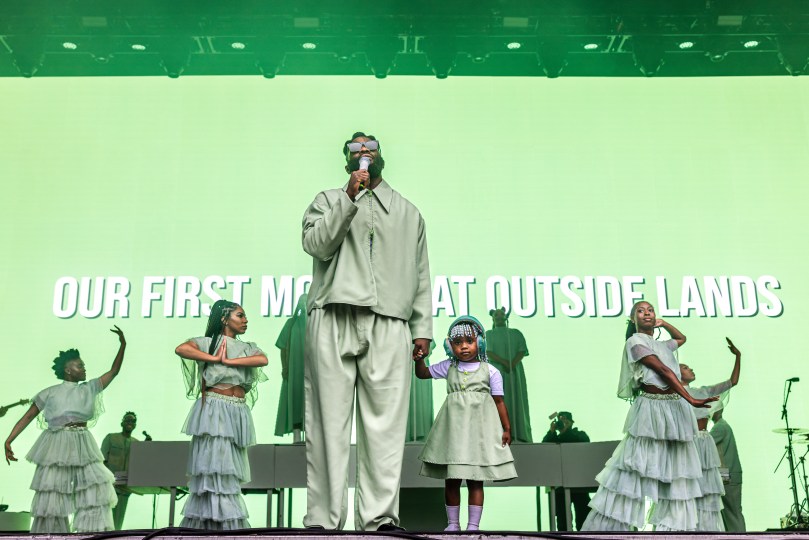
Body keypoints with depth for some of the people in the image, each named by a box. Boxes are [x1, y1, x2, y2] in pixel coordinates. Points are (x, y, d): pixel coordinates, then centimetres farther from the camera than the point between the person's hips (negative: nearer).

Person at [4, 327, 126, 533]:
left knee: (97, 491, -3)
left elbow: (114, 371, 6)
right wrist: (9, 440, -6)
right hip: (57, 448, -3)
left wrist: (122, 345, -5)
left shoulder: (89, 389, 9)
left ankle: (91, 532, 3)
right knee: (52, 498, 2)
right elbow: (28, 416, 3)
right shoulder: (50, 393, 1)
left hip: (83, 448, 3)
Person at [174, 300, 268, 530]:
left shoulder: (248, 348, 15)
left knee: (230, 470, 6)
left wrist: (228, 361, -11)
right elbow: (181, 349, -17)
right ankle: (221, 522, -6)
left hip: (238, 414, 5)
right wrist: (214, 358, -12)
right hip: (214, 411, -5)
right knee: (214, 466, -7)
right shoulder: (208, 342, 3)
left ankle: (229, 523, 10)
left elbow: (263, 360, -8)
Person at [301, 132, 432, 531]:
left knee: (385, 423, -7)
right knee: (330, 420, -5)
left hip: (389, 326, 2)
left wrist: (423, 328, 9)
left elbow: (420, 276, 19)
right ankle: (323, 520, -3)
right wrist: (350, 198, -5)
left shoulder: (408, 212, 25)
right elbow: (316, 244, 1)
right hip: (333, 321, -1)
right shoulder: (329, 200, 21)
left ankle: (379, 518, -5)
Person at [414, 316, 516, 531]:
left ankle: (474, 524, 6)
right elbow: (422, 374, 17)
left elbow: (499, 401, 4)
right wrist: (419, 360, -4)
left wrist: (506, 428, 1)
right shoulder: (448, 367, 9)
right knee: (451, 479, 6)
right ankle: (452, 523, 16)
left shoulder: (490, 371, 2)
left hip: (479, 428, -2)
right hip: (453, 428, 3)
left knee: (475, 479, 0)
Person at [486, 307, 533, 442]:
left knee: (516, 401, -5)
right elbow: (488, 352, -5)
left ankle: (520, 435, -6)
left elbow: (523, 350, 0)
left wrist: (513, 363, -17)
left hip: (515, 372, 2)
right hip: (496, 372, -1)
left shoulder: (516, 333, 13)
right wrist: (504, 362, -18)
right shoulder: (489, 334, 10)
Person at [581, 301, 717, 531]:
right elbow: (664, 371, -14)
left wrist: (663, 323, 24)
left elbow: (682, 338, 41)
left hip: (675, 410, 7)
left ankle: (670, 527, 13)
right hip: (651, 410, -7)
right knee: (634, 470, -6)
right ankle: (605, 526, 1)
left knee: (674, 474, 7)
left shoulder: (663, 345, 18)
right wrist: (691, 399, -21)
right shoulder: (635, 342, -5)